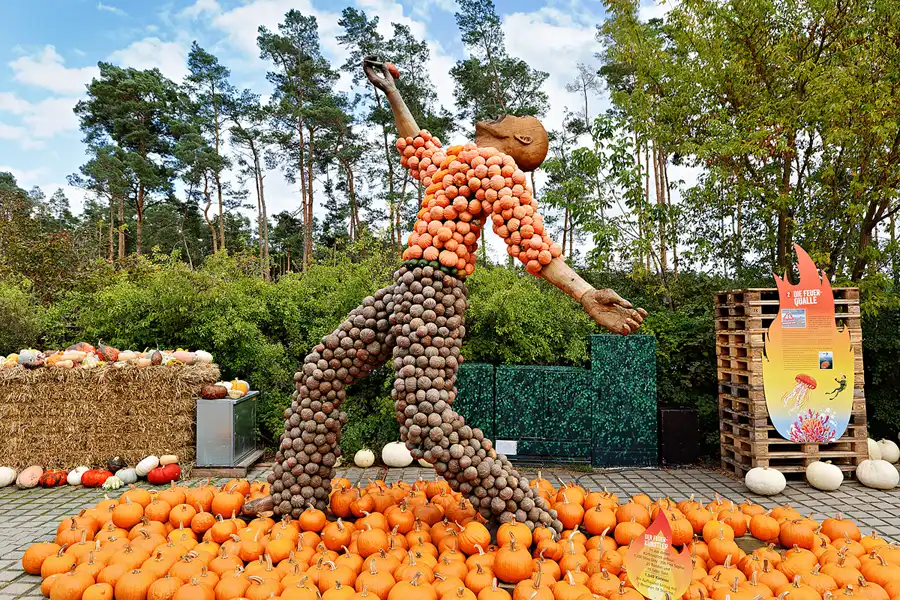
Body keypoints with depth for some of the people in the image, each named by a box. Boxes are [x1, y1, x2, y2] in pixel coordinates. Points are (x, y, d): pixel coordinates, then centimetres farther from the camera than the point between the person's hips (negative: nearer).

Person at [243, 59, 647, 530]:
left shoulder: (495, 163, -3)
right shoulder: (454, 159, 25)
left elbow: (533, 244, -11)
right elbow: (415, 147, 45)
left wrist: (588, 297, -22)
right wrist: (391, 92, 52)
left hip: (431, 287, -10)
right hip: (406, 286, 10)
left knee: (426, 418, -21)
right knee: (322, 370, 11)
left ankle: (532, 524, -8)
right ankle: (295, 498, 21)